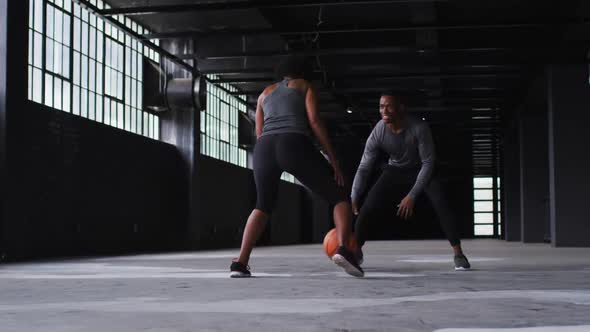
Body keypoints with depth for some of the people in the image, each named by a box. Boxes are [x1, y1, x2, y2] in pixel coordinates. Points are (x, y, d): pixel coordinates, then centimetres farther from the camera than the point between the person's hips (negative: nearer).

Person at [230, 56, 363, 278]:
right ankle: (344, 250, -21)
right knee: (341, 199, 8)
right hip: (295, 148, -4)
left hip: (265, 150, 4)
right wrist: (334, 160, 4)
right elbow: (315, 121, 5)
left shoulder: (266, 93, 34)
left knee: (263, 207, 28)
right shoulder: (306, 86, 23)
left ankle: (240, 263, 9)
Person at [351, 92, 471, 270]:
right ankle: (355, 251, 12)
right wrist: (353, 200, -29)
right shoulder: (377, 133, -26)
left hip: (421, 169, -2)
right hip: (394, 170, 2)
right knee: (367, 208, -10)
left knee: (441, 203, -25)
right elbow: (363, 169, -19)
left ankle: (458, 253, -17)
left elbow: (428, 163, -26)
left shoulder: (419, 128, -34)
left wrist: (412, 196, -31)